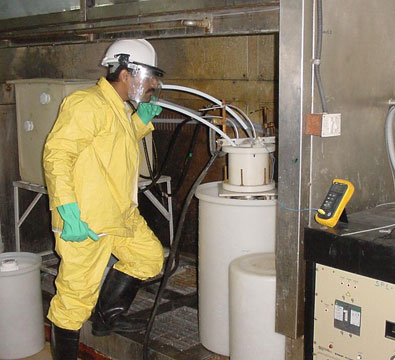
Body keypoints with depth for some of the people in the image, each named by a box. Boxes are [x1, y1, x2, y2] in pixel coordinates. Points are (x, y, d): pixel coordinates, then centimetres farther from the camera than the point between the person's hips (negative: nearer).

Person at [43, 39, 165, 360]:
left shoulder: (120, 109, 17)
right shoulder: (87, 104, -15)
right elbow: (57, 153, -21)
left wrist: (141, 119, 16)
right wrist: (69, 210, -28)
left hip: (120, 214, 10)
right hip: (84, 220, -10)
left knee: (150, 257, 18)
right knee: (77, 295, -3)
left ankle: (107, 317, 32)